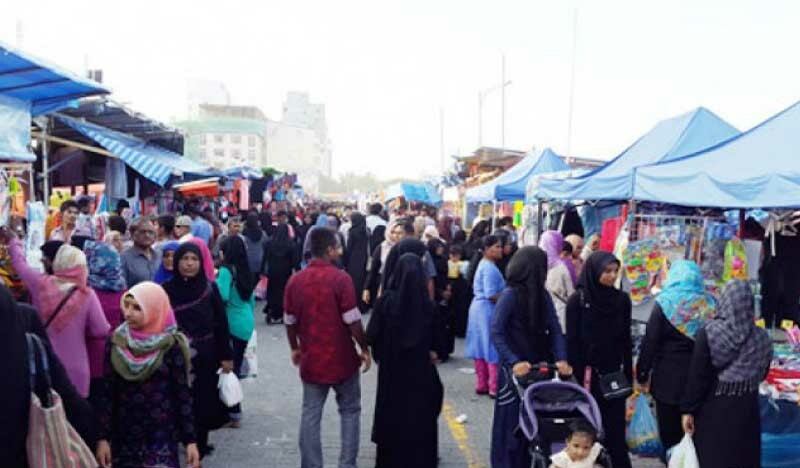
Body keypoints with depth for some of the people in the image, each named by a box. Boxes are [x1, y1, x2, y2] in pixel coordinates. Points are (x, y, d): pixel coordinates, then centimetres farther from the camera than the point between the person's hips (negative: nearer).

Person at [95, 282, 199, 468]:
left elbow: (182, 394, -4)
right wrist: (103, 437, 0)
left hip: (162, 436, -3)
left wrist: (190, 440, -5)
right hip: (124, 435, 3)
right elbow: (108, 393, 4)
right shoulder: (116, 342, 0)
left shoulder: (171, 346, -7)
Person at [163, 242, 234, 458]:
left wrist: (226, 355, -2)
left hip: (206, 357, 1)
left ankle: (199, 447, 19)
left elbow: (221, 324, 0)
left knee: (204, 403, 5)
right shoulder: (166, 290, -3)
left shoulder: (210, 288, -2)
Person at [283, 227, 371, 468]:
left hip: (311, 359, 4)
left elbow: (290, 321, 7)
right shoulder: (341, 278, -14)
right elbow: (352, 320, -15)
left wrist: (295, 348, 23)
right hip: (342, 358, -3)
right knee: (350, 411, 13)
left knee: (310, 415, 11)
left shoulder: (295, 281, 1)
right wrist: (365, 349, -2)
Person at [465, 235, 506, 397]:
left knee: (481, 348, 12)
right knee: (493, 349, -4)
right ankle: (494, 388, -1)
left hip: (479, 308, 10)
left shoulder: (483, 265, 15)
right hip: (488, 310, -10)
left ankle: (481, 384, 19)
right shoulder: (490, 268, -17)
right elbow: (491, 295, -24)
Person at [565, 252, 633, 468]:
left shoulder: (622, 299, 4)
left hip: (613, 373, 3)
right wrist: (576, 376, -9)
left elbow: (626, 340, 8)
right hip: (588, 375, -3)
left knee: (615, 427, 3)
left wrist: (628, 375, 6)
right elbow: (572, 342, -6)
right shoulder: (577, 300, -7)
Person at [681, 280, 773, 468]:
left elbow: (697, 376, -14)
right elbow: (762, 373, 10)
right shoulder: (762, 338, -4)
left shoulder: (708, 333, -15)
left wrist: (688, 409, -6)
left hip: (715, 408, -3)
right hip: (747, 408, 3)